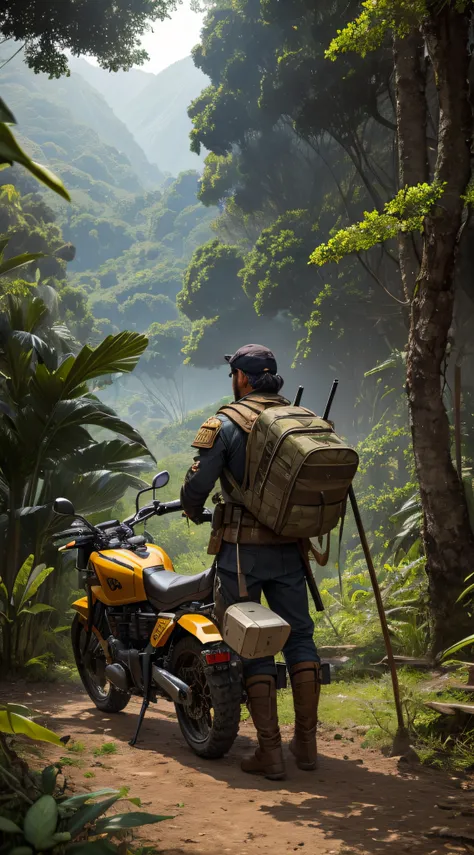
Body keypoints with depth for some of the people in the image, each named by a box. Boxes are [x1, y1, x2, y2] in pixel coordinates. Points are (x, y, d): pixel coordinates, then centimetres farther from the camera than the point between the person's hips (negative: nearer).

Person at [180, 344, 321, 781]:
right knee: (300, 637, 14)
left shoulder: (226, 424, -7)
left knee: (252, 647, 2)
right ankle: (307, 742, 17)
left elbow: (196, 486, -11)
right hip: (290, 549, 4)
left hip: (242, 549, -4)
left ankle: (270, 752, 2)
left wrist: (195, 513, 10)